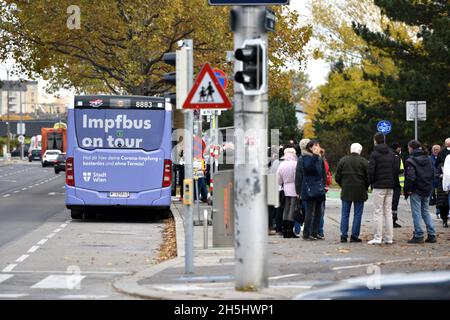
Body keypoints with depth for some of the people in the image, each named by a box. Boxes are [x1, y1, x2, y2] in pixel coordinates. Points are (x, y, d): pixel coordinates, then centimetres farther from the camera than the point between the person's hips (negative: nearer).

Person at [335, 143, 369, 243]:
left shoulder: (343, 160, 2)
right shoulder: (364, 162, -5)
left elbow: (337, 177, 5)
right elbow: (368, 178, -4)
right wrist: (365, 189, 11)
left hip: (346, 192, 2)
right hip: (359, 192, -2)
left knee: (345, 214, 7)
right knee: (357, 214, 3)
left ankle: (343, 235, 3)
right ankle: (354, 236, 0)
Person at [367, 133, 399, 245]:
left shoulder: (375, 154, -8)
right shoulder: (392, 154, 10)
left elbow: (371, 171, -12)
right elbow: (396, 170, 8)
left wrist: (371, 182, 2)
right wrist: (394, 183, 12)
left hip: (379, 186, -5)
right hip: (390, 187, 5)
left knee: (378, 212, -3)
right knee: (388, 211, 10)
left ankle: (378, 238, -7)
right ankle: (389, 238, 8)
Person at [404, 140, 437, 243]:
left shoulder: (411, 160, -12)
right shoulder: (427, 159, 10)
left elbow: (410, 177, -19)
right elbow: (432, 173, 13)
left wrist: (408, 189, -10)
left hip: (416, 191, -7)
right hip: (427, 190, 7)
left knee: (416, 213, -1)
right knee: (426, 212, 15)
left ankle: (418, 236, -2)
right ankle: (432, 235, 10)